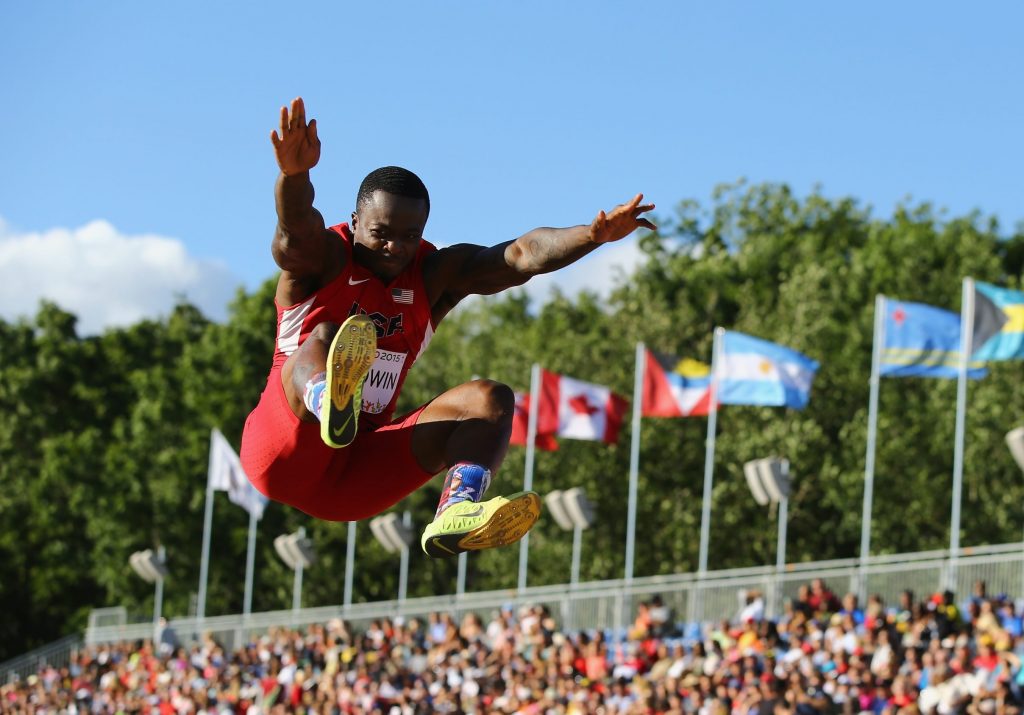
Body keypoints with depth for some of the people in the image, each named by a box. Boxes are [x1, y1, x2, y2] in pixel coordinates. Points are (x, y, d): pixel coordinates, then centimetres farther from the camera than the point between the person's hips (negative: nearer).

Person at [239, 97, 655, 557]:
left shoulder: (434, 276, 8)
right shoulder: (324, 257, -4)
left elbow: (520, 257, -9)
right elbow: (296, 228, -30)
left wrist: (593, 235, -28)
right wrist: (294, 174, -54)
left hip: (358, 477, 5)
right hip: (283, 459, -5)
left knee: (490, 399, -12)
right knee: (324, 337, -32)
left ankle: (456, 513, -41)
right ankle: (328, 400, -71)